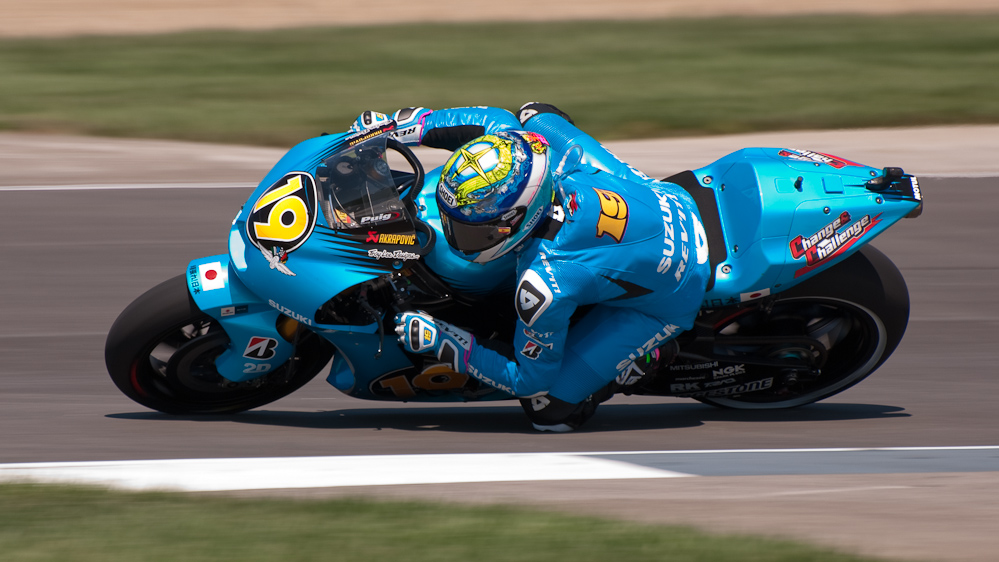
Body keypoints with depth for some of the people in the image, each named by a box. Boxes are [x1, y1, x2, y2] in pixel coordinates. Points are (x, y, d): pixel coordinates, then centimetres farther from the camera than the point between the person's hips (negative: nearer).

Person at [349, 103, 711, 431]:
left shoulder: (544, 286, -39)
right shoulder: (541, 136, -24)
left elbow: (529, 380, -22)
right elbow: (494, 119, 1)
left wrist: (441, 343, -18)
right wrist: (396, 126, -4)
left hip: (664, 303, -7)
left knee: (551, 411, -10)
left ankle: (651, 355, 6)